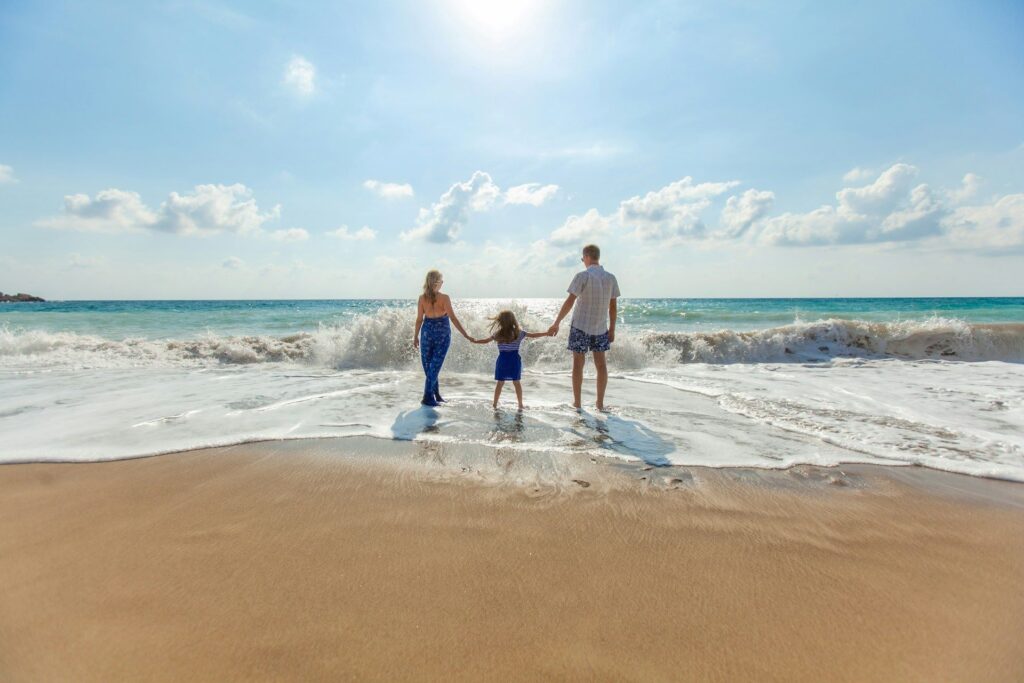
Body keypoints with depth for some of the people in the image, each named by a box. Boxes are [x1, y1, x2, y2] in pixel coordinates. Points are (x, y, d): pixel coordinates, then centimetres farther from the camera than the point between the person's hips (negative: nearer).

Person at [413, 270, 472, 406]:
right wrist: (466, 335, -13)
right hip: (442, 333, -3)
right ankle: (428, 397, 2)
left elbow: (419, 319, 0)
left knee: (428, 364, 15)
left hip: (427, 331, 3)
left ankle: (436, 394, 22)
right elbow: (453, 318, -16)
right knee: (435, 365, 3)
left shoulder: (422, 298, -4)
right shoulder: (444, 298, -13)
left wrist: (416, 336, 12)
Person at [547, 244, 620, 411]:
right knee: (601, 364, 10)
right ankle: (600, 403, 14)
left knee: (578, 363, 6)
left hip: (580, 326, -4)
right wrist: (612, 329, 12)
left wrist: (556, 323, -11)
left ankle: (577, 402, 12)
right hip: (601, 328, 4)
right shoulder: (611, 278, 2)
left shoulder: (583, 276, -12)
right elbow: (613, 306, 5)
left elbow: (570, 302, -15)